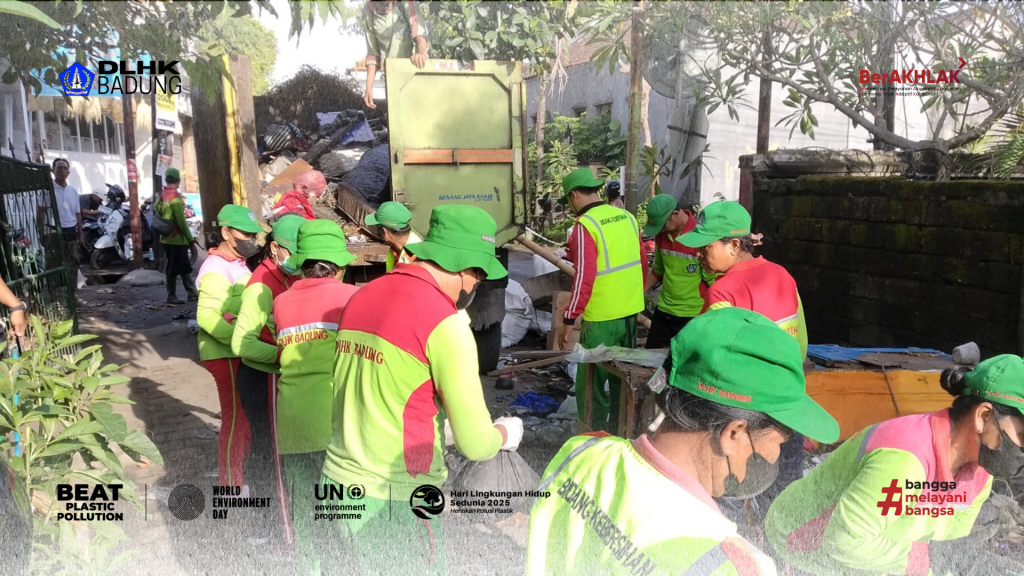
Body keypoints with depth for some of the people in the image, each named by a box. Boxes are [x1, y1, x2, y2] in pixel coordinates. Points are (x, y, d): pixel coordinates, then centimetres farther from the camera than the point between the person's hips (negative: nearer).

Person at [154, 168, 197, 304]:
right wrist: (190, 238, -13)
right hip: (176, 238, -9)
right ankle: (171, 296, 6)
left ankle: (192, 292, 18)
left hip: (168, 237, 9)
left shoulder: (163, 194, 9)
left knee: (185, 267, 14)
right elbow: (181, 220, -19)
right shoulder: (175, 196, -18)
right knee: (174, 268, -1)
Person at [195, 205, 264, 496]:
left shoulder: (237, 263, 13)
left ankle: (238, 472, 34)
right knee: (235, 418, -1)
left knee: (246, 415, 19)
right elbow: (207, 316, -27)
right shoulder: (216, 268, -18)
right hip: (226, 355, -9)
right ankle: (231, 488, 12)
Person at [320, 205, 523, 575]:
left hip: (341, 485, 7)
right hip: (393, 504, -7)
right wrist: (505, 433, 7)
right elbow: (475, 444, -14)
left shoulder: (361, 298, 5)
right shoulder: (445, 324, -17)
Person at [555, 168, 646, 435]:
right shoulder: (627, 217, 6)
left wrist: (567, 321, -13)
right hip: (631, 313, 8)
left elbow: (584, 279, -19)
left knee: (591, 384, 4)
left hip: (602, 319, -8)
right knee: (622, 379, 19)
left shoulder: (585, 225, -15)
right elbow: (641, 266, 14)